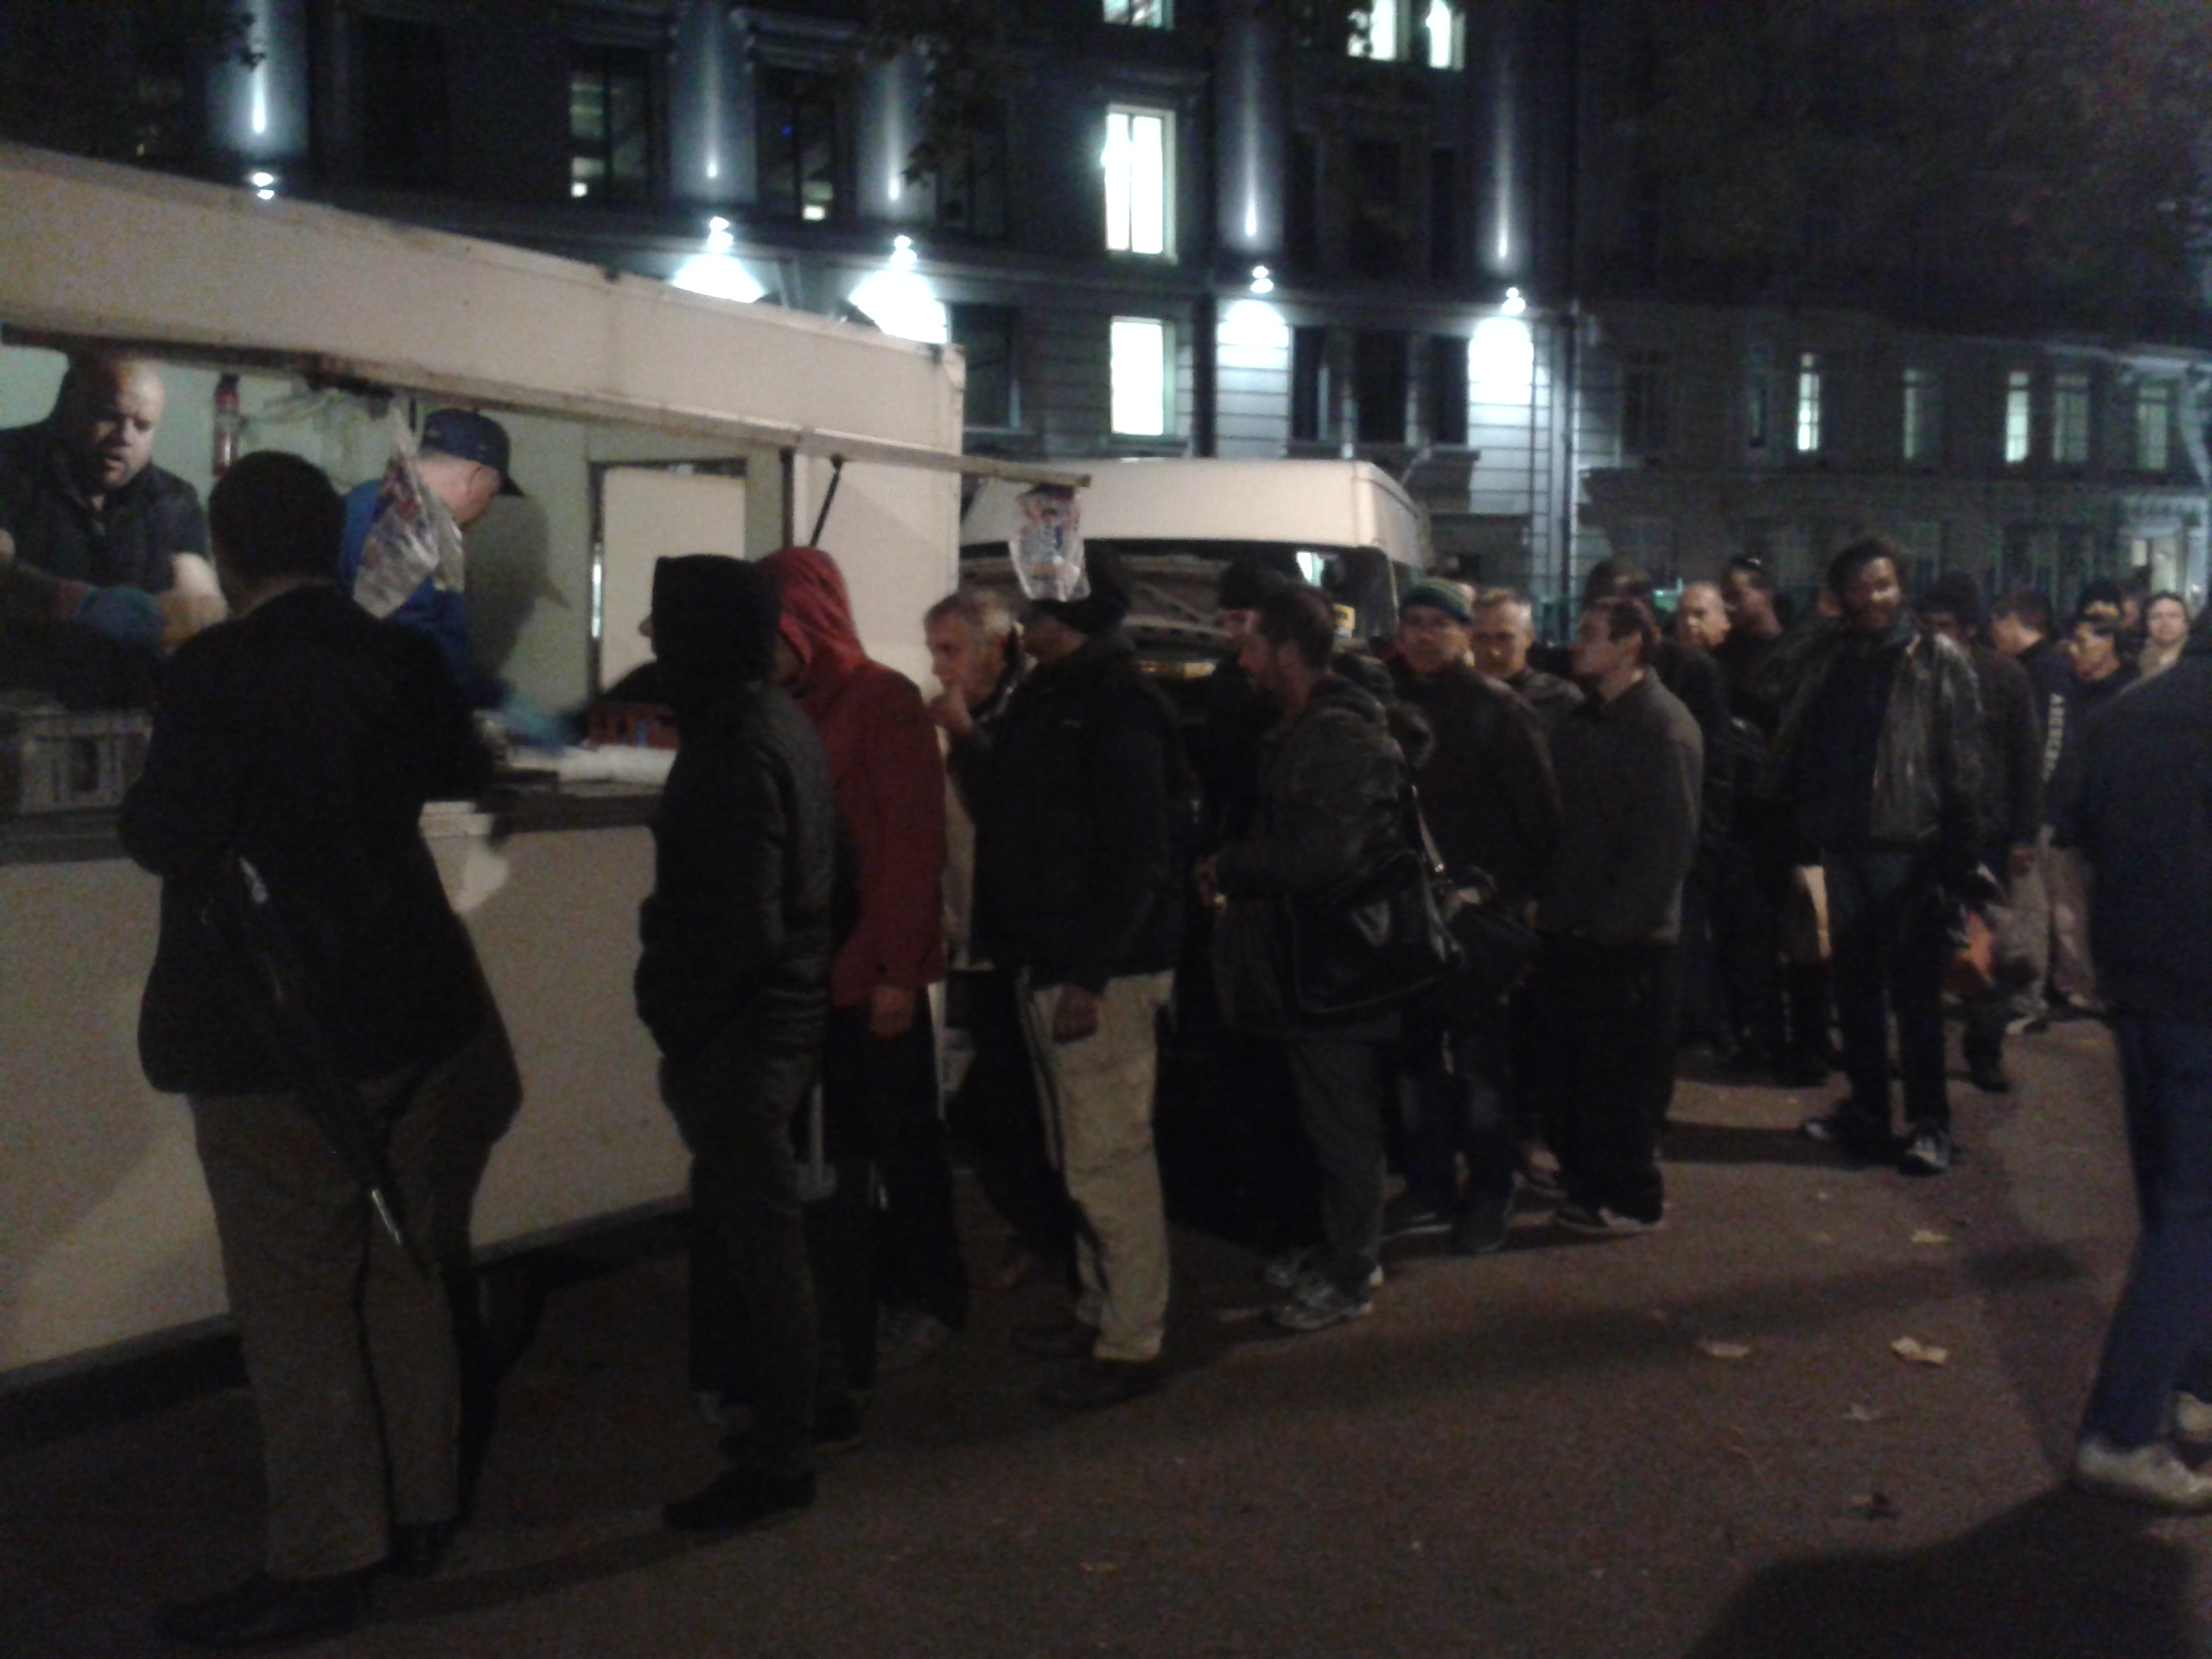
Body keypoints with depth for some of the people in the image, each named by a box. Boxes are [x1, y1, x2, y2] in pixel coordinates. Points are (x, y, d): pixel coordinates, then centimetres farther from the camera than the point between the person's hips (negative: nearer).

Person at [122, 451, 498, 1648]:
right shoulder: (403, 659, 2)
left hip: (273, 1033, -6)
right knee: (402, 1269, 16)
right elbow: (461, 780, 18)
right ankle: (420, 1508, 28)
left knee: (293, 1301, 2)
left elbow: (166, 840, -18)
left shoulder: (222, 669, -17)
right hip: (412, 1012, 7)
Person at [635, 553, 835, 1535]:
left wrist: (682, 1025, -15)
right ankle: (776, 1425, 34)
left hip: (737, 1032, -10)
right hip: (783, 1014, 10)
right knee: (750, 1230, 20)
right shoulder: (775, 720, 10)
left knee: (756, 1242, 0)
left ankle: (777, 1460, 11)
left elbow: (740, 926, -24)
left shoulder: (738, 749, -21)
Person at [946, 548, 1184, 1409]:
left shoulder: (1117, 708, -16)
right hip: (1046, 959, 10)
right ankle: (1100, 1311, 30)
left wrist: (1091, 973, -23)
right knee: (1078, 1154, 17)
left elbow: (1137, 853, -21)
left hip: (1100, 970, -10)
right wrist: (968, 742, 10)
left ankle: (1132, 1344, 5)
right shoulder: (1047, 695, 14)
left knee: (1108, 1159, -4)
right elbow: (1007, 810, 23)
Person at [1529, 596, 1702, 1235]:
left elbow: (1668, 843, -18)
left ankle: (1632, 1199, 15)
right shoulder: (1582, 722, 13)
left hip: (1625, 939, -8)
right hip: (1568, 929, 8)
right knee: (1568, 1068, 14)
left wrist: (1611, 919, -18)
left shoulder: (1664, 727, -13)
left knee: (1620, 1073, 2)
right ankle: (1588, 1187, 28)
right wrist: (1546, 897, 6)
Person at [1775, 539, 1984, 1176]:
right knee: (1854, 983, 12)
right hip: (1842, 839, 5)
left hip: (1907, 842, -5)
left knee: (1914, 988, -1)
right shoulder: (1828, 658, 11)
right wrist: (1802, 817, 0)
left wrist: (1959, 845, -13)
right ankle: (1865, 1112, 22)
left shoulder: (1937, 659, -3)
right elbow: (1797, 743, 11)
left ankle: (1929, 1124, 7)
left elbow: (1962, 757, -7)